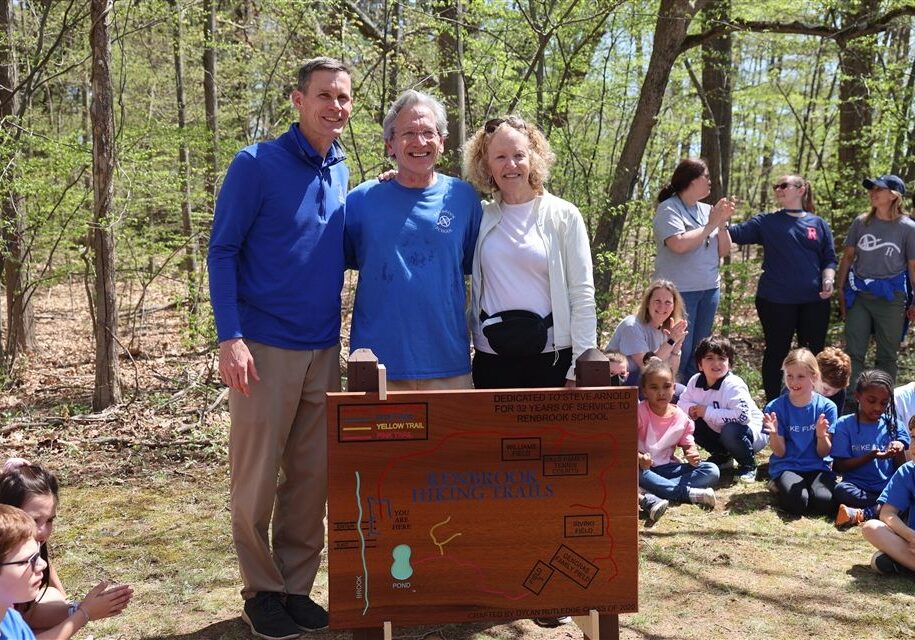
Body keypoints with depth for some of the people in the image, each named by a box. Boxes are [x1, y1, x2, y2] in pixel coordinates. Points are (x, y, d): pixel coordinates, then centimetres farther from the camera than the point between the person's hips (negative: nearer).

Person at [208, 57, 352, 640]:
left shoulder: (341, 173, 11)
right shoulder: (256, 165, -6)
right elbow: (222, 252, -8)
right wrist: (231, 337, -15)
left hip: (325, 350, 5)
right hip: (266, 348, -5)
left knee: (312, 477, 10)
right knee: (257, 477, 3)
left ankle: (297, 586, 23)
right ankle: (262, 591, 18)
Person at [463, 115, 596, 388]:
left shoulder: (564, 216, 0)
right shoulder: (480, 217, 8)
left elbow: (583, 297, -3)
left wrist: (580, 369, -9)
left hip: (553, 358, -2)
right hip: (491, 361, 3)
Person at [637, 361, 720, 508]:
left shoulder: (681, 418, 0)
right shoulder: (639, 413, -11)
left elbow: (688, 445, 8)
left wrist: (692, 456, -17)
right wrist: (639, 458, -36)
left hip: (667, 467, 4)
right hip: (643, 467, -4)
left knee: (711, 471, -12)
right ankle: (689, 493, -31)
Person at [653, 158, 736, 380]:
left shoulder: (707, 210, 11)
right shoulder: (669, 209, -7)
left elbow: (723, 251, 13)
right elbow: (680, 244, -23)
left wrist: (722, 223, -3)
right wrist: (710, 224, -12)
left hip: (709, 289, 7)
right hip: (679, 291, -7)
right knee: (679, 350, -8)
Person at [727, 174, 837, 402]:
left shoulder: (819, 224, 8)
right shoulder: (766, 222, 4)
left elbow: (829, 259, 9)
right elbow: (737, 233, -8)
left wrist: (828, 281, -8)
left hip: (814, 300, 2)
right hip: (776, 300, -2)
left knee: (813, 355, 8)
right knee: (776, 353, 7)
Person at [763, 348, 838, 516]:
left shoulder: (826, 407, -1)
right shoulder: (775, 407, -3)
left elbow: (823, 453, -1)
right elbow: (780, 452, -3)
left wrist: (821, 435, -24)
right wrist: (774, 434, -24)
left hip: (817, 467, 1)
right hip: (787, 466, -1)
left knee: (824, 501, -30)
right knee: (797, 502, -31)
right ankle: (781, 488, 2)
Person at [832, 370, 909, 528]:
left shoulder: (893, 425, 8)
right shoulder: (845, 424, 1)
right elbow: (839, 467, -4)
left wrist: (899, 451, -13)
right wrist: (871, 456, -15)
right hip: (859, 488, -2)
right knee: (841, 490, -35)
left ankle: (865, 513, -25)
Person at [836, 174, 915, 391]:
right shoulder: (861, 222, 2)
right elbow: (847, 257, 7)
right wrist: (841, 292, 4)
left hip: (890, 297, -2)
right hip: (859, 294, 2)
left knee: (887, 355, 8)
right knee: (853, 352, 3)